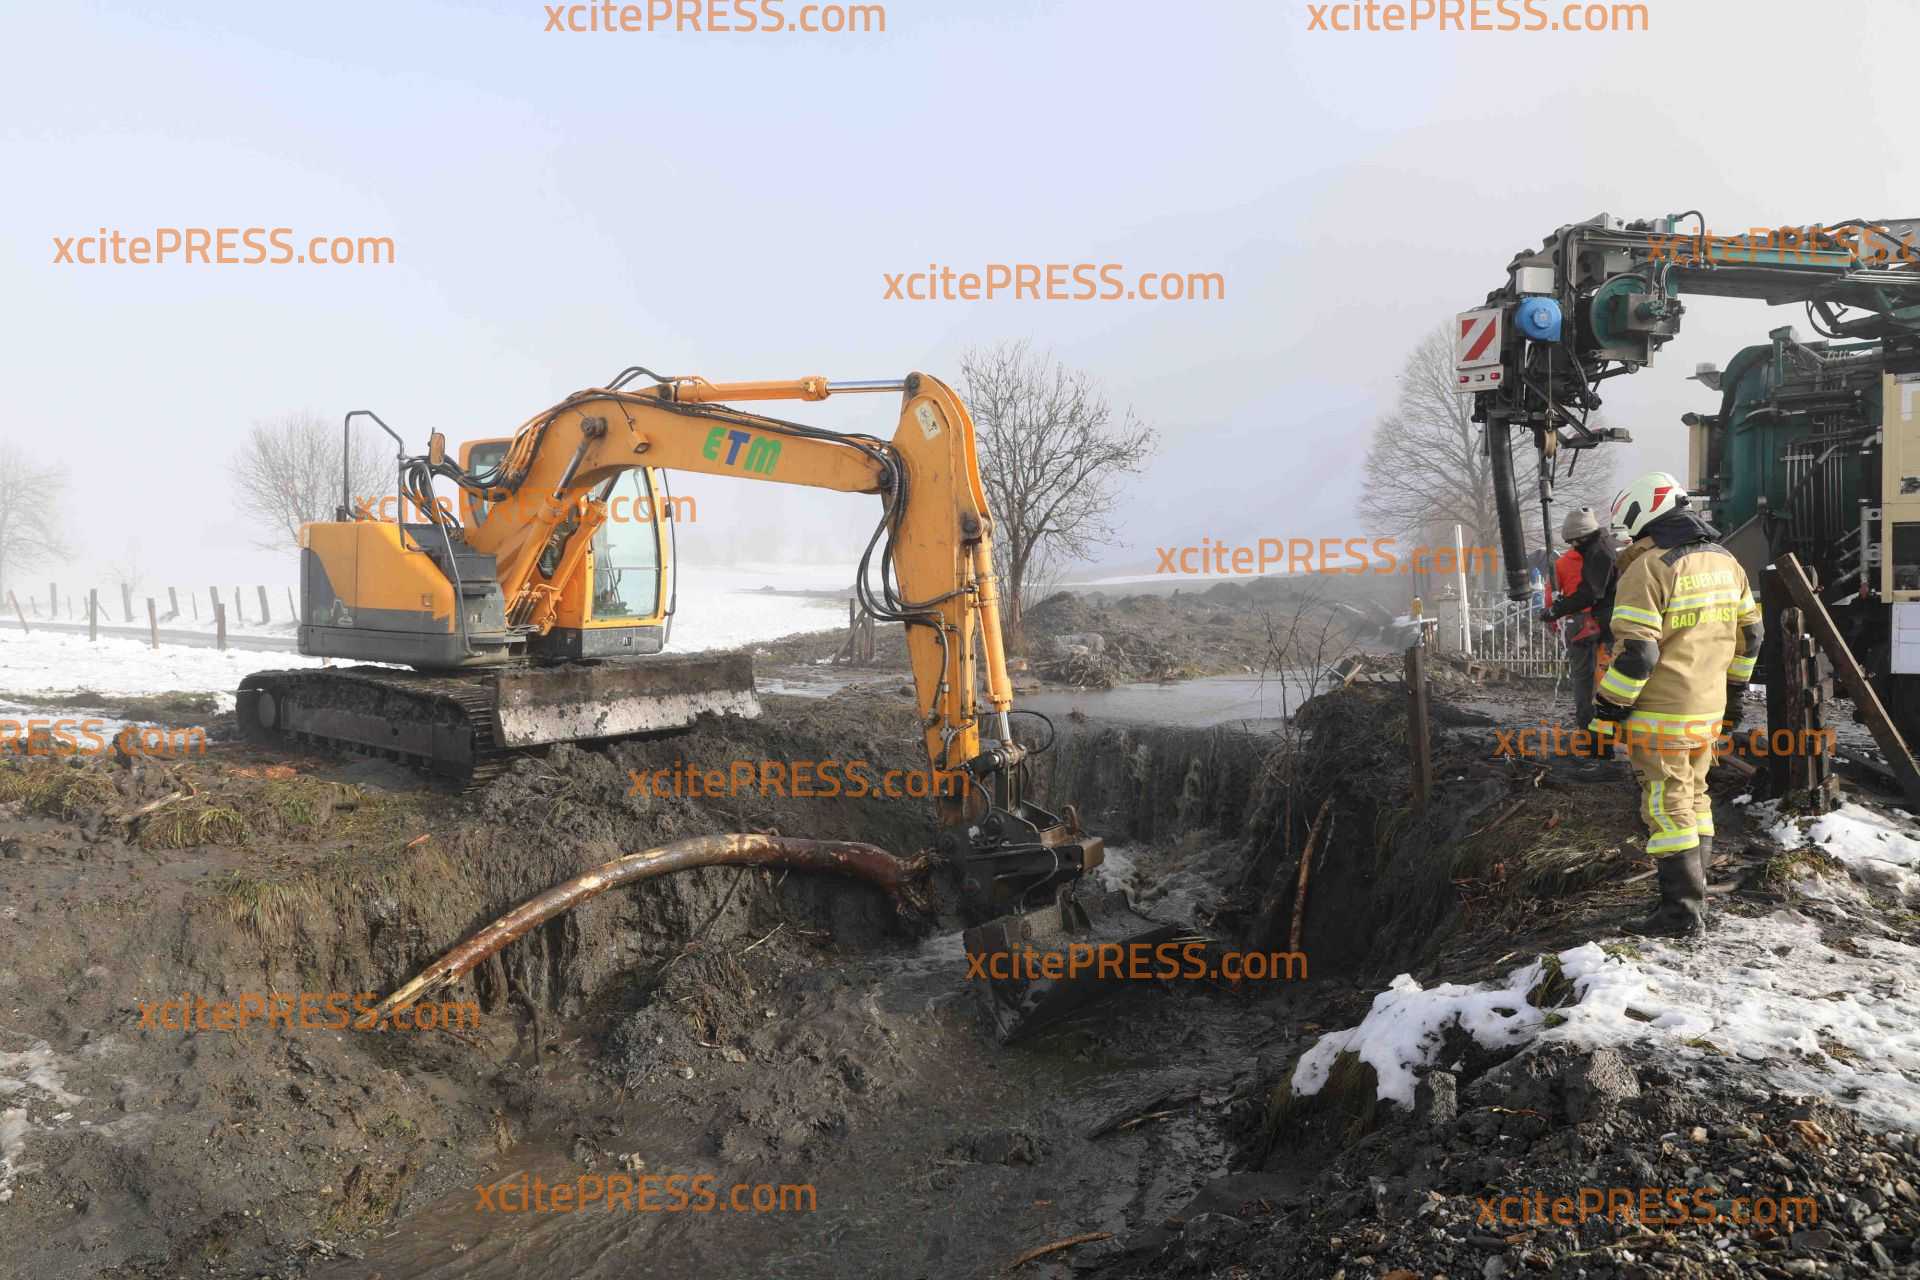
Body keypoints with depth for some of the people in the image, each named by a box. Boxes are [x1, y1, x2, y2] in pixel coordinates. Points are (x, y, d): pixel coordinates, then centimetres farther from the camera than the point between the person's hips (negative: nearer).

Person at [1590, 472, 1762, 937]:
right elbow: (1750, 633, 18)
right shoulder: (1726, 561, 9)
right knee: (1694, 796, 19)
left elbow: (1635, 651, -20)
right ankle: (1694, 892, 27)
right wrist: (1732, 686, 30)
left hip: (1660, 714, -8)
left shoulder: (1648, 569, -16)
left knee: (1667, 806, -2)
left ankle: (1682, 910, 1)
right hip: (1709, 708, 8)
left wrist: (1607, 708, -11)